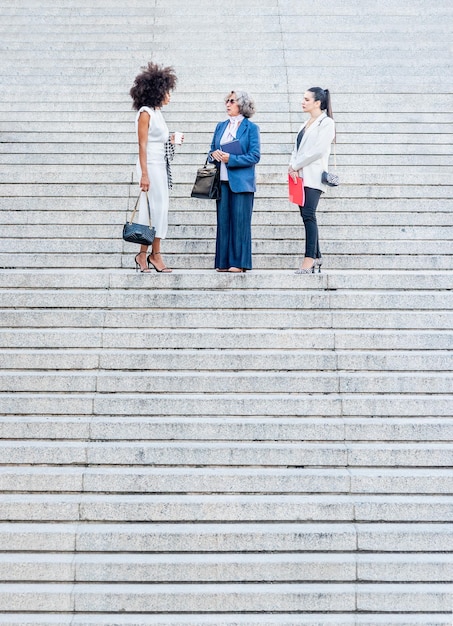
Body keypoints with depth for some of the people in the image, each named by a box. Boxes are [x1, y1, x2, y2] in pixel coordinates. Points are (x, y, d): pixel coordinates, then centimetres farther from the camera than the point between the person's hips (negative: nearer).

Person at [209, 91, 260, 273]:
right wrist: (214, 155, -4)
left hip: (241, 182, -5)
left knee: (240, 222, -4)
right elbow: (212, 151, 20)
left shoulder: (251, 128, 0)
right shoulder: (220, 126, 15)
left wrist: (231, 159, -14)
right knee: (223, 221, 4)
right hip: (222, 182, 5)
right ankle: (223, 262, 8)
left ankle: (239, 263, 0)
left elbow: (254, 156, -7)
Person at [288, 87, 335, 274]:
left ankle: (309, 259, -15)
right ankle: (317, 256, 15)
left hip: (313, 176, -8)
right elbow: (297, 147, 16)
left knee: (308, 215, -13)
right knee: (307, 216, 8)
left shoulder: (326, 123, -6)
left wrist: (295, 165, -11)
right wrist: (293, 166, -3)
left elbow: (317, 150, -15)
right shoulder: (307, 123, 19)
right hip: (300, 175, 8)